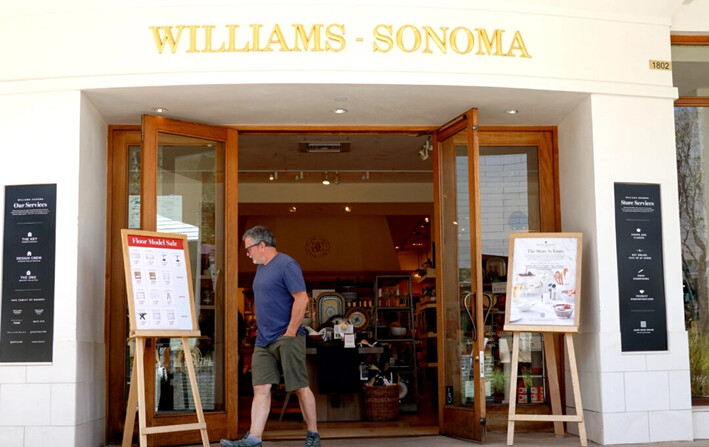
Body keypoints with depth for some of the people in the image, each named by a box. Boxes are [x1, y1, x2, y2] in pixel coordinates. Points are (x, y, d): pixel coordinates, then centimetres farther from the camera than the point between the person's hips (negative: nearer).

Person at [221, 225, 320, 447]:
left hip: (286, 339, -8)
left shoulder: (286, 264, -12)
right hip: (263, 340, 8)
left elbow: (301, 298, -18)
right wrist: (262, 330, 16)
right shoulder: (261, 268, 16)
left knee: (301, 387, 1)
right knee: (261, 388, 0)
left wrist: (290, 333, -17)